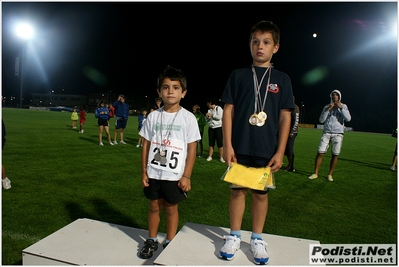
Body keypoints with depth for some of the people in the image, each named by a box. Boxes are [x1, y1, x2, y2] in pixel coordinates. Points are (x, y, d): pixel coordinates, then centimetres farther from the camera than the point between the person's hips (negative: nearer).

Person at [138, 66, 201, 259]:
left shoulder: (188, 117, -7)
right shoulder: (153, 116, 1)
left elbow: (192, 148, -7)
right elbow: (146, 144, 5)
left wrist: (186, 176, -9)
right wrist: (144, 171, 3)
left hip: (175, 175, -2)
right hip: (153, 173, 3)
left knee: (171, 207, 10)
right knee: (154, 206, 15)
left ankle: (170, 242, 29)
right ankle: (151, 240, 34)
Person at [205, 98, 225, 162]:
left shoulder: (218, 108, -5)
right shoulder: (209, 110, 13)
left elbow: (219, 117, -18)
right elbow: (207, 120, 14)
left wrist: (212, 115, -13)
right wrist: (207, 117, -7)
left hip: (218, 127, -6)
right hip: (211, 128, 6)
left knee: (220, 143, -5)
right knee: (211, 143, 5)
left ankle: (221, 157, -2)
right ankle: (210, 156, 9)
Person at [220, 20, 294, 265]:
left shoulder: (282, 79, 4)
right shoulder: (238, 75, 3)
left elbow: (285, 117, 3)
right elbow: (228, 110, 0)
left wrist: (280, 152, -4)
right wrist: (228, 145, -6)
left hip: (267, 150, 1)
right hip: (240, 148, 0)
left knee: (261, 193, 10)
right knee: (237, 189, 8)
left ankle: (257, 238, 29)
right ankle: (235, 236, 26)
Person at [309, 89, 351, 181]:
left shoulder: (343, 106, 7)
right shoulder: (327, 106, 10)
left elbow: (348, 119, -8)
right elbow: (321, 120, 1)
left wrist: (341, 108, -13)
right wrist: (328, 109, -8)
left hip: (338, 134, -1)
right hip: (326, 133, 1)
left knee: (335, 155, 0)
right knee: (320, 153, -5)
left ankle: (330, 174, 12)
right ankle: (315, 173, 1)